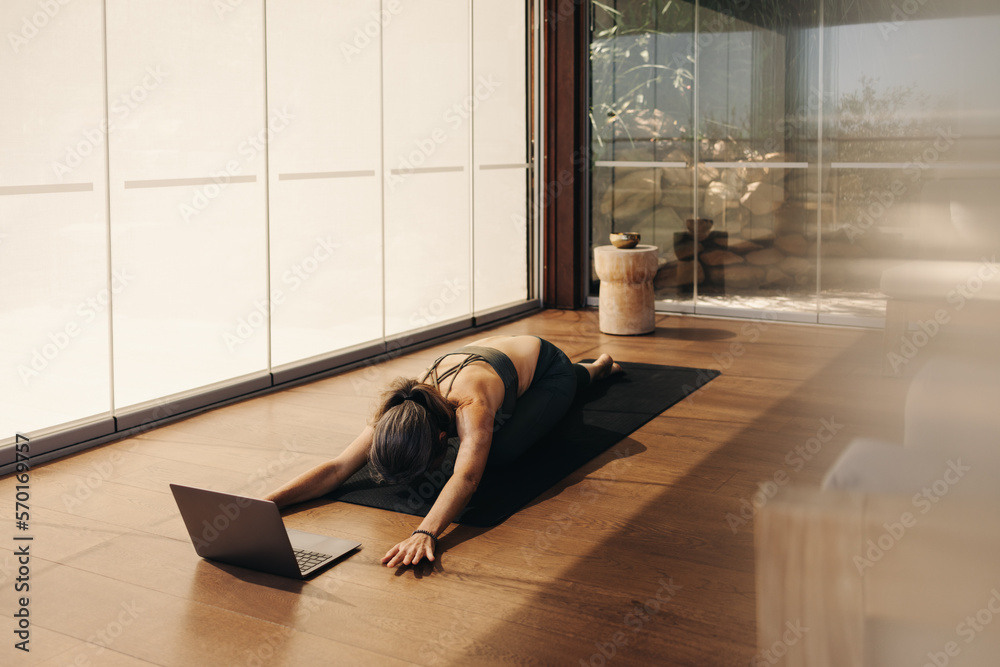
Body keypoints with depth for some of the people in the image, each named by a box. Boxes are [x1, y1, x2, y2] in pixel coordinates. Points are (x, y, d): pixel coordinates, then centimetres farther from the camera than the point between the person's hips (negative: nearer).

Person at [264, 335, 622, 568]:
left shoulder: (470, 407, -49)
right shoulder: (397, 416, -33)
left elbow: (467, 476, -64)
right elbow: (338, 468, -38)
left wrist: (426, 532, -80)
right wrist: (266, 503, -53)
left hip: (547, 367, -5)